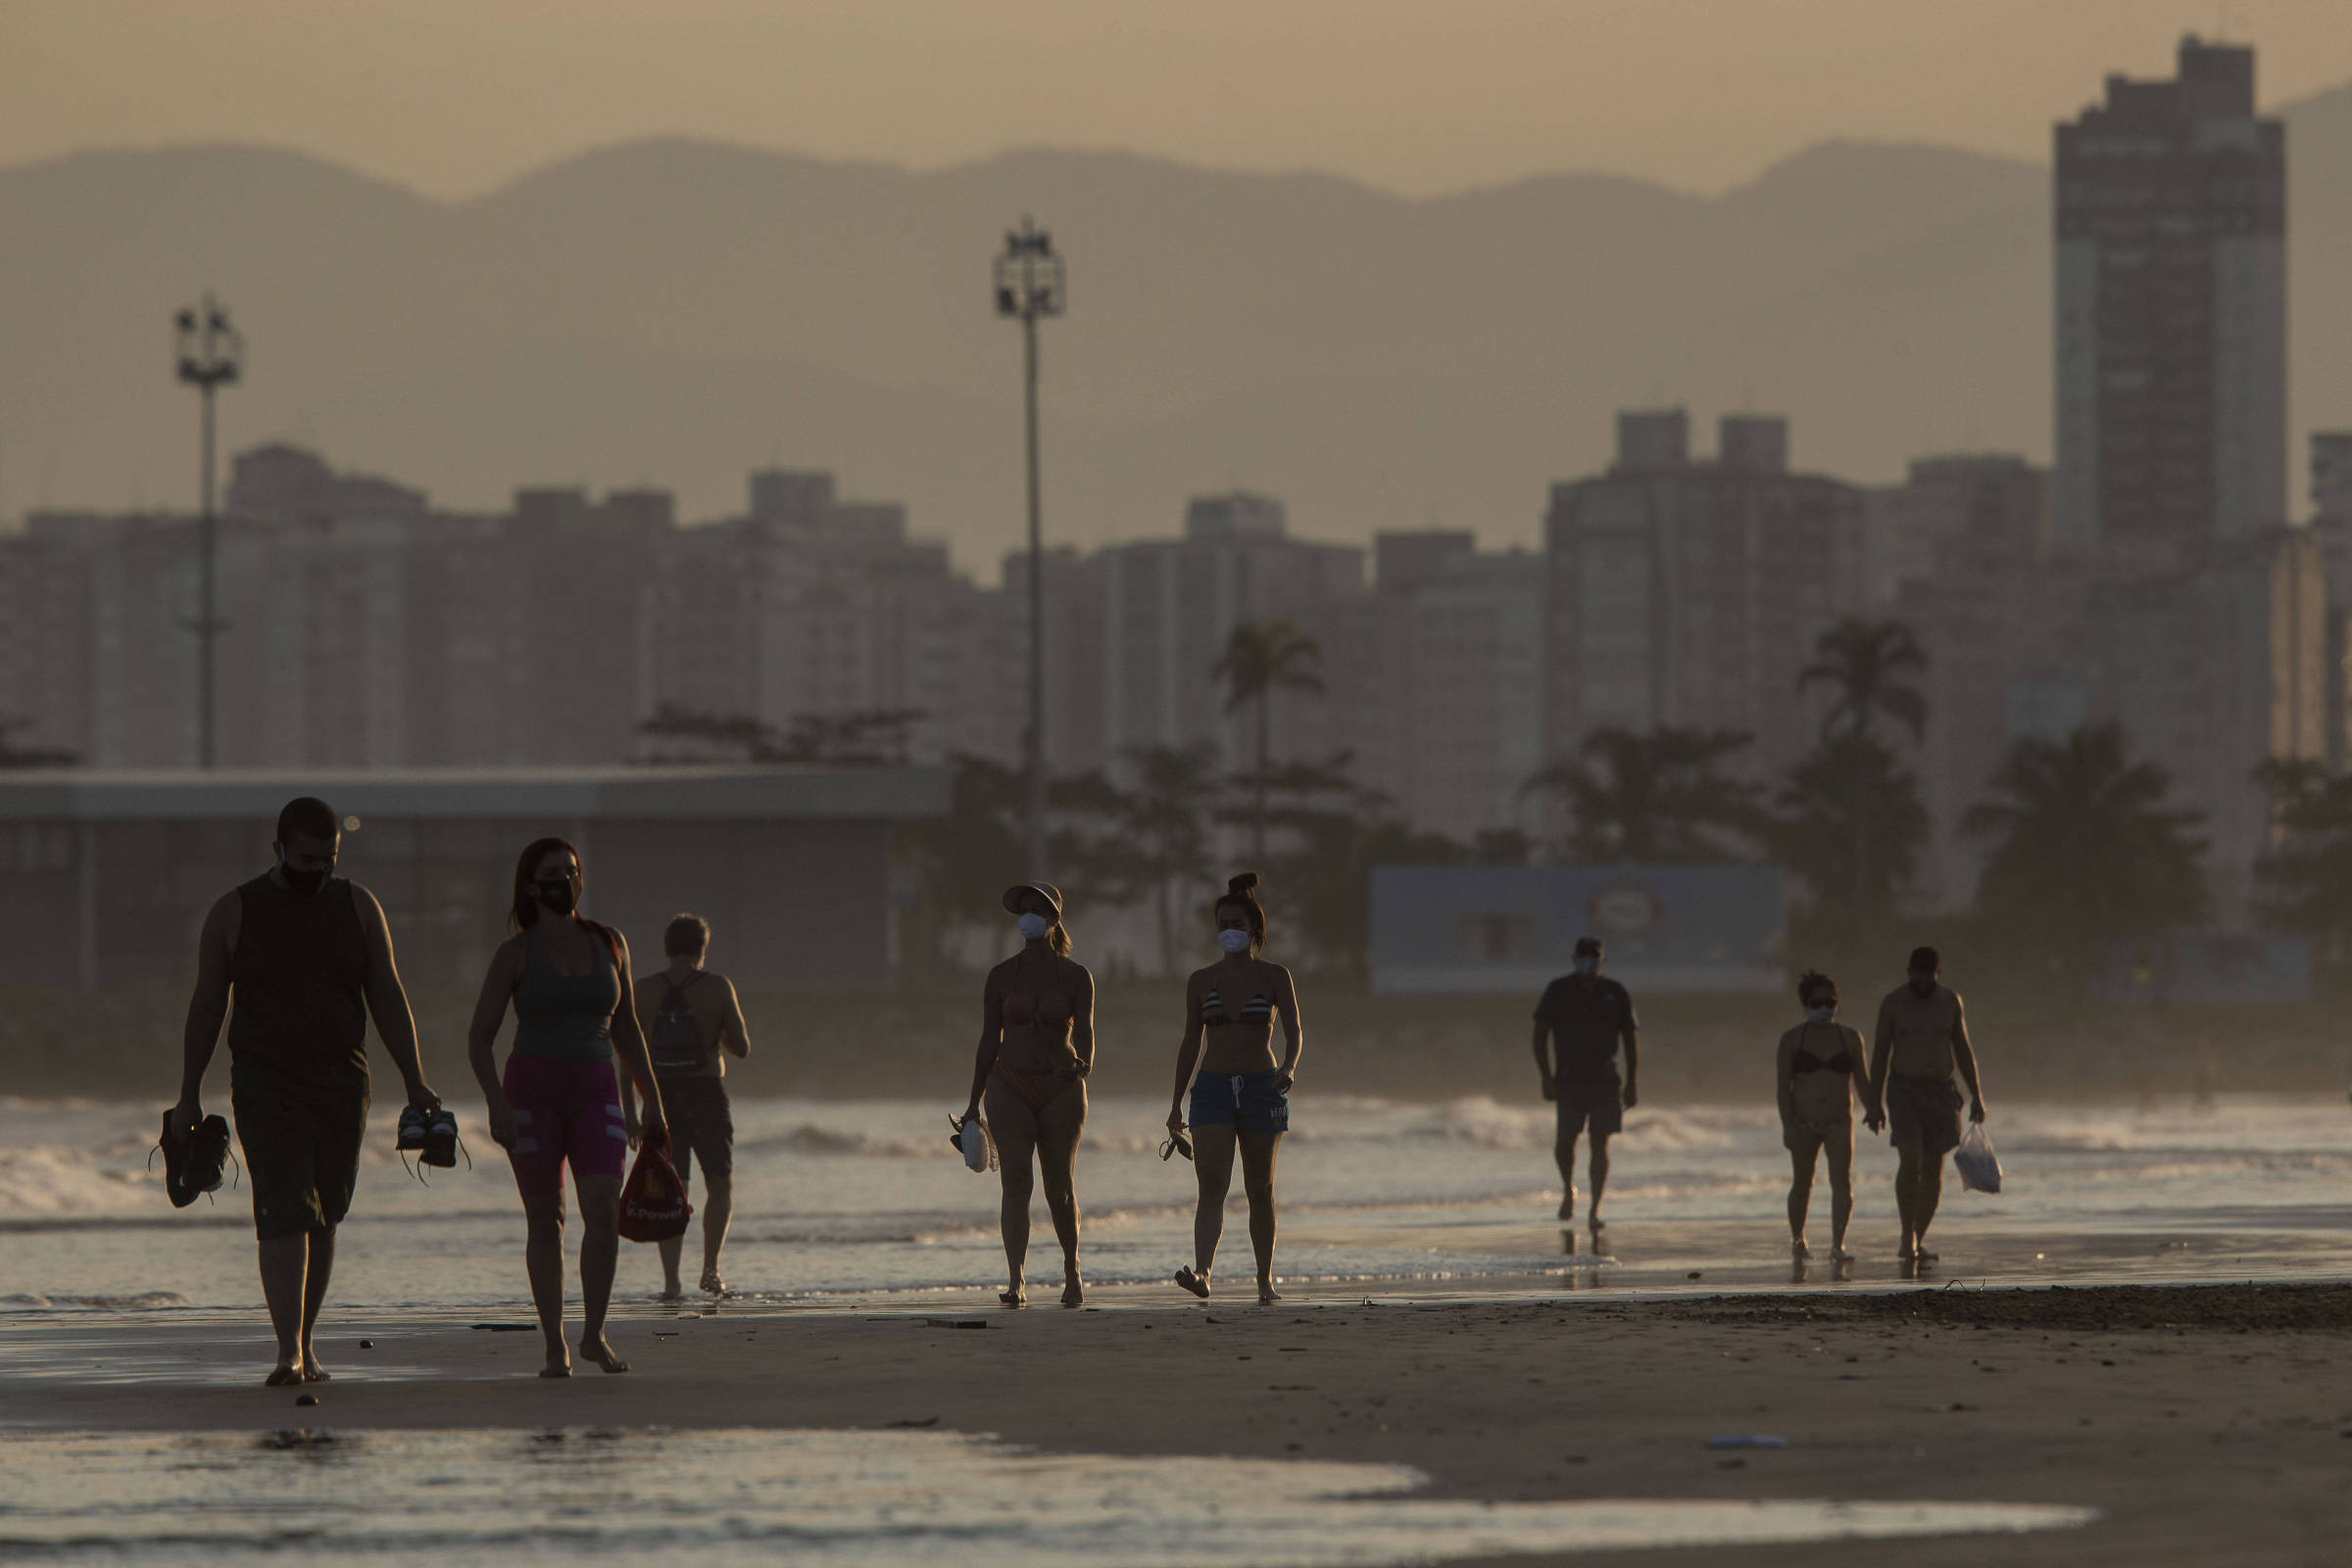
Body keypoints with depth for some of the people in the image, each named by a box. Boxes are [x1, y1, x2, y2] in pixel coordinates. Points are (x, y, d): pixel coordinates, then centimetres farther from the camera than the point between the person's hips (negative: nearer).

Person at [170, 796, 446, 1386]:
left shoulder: (357, 907, 6)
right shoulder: (234, 911, 0)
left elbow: (388, 999, 7)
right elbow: (206, 1006, 4)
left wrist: (414, 1082, 0)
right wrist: (189, 1095, 3)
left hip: (341, 1086, 3)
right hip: (266, 1086, -3)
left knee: (323, 1220, 8)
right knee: (284, 1214, -16)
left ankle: (306, 1341, 20)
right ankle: (289, 1352, -21)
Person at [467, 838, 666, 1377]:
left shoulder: (608, 944, 8)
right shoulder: (515, 953, -2)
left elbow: (625, 1028, 18)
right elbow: (479, 1037, -4)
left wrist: (652, 1102, 16)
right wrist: (497, 1103, -18)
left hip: (594, 1092, 2)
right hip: (532, 1088, -2)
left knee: (603, 1209, -16)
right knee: (545, 1219, 0)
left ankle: (594, 1333, -4)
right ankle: (555, 1347, 8)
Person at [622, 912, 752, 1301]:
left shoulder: (645, 990, 1)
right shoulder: (718, 987, -5)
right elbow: (741, 1048, -3)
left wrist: (628, 1110, 3)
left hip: (660, 1095, 2)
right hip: (706, 1093, -2)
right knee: (720, 1184, 14)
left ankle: (671, 1280, -4)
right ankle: (710, 1266, -1)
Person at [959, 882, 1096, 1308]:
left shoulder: (1076, 977, 1)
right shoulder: (1001, 977, 3)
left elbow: (1084, 1030, -9)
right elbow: (990, 1041, 8)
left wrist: (1084, 1063, -32)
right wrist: (974, 1102, 8)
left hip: (1061, 1089, 0)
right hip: (1011, 1086, 0)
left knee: (1060, 1190, 6)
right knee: (1016, 1181, -15)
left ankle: (1072, 1269, 30)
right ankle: (1017, 1283, -20)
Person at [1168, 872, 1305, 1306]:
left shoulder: (1275, 977, 0)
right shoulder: (1201, 981, 7)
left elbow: (1295, 1033, -9)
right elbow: (1191, 1043, 12)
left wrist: (1289, 1068, -30)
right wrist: (1176, 1103, 10)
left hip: (1262, 1089, -1)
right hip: (1213, 1090, 1)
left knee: (1260, 1190, 7)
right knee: (1212, 1186, -15)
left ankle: (1265, 1280, 19)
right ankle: (1202, 1273, -29)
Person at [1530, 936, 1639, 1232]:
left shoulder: (1616, 994, 6)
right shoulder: (1558, 992, 2)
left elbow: (1631, 1038, 10)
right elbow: (1540, 1036, 3)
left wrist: (1632, 1083, 4)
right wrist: (1547, 1078, -7)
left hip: (1605, 1082, 1)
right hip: (1569, 1081, -1)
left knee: (1600, 1144, -4)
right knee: (1564, 1141, -8)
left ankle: (1595, 1210, 2)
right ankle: (1568, 1190, 22)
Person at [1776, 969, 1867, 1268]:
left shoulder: (1850, 1038, 6)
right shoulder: (1792, 1040, 1)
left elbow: (1862, 1081, 13)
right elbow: (1783, 1087, -3)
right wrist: (1788, 1126, -11)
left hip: (1839, 1123, 0)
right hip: (1804, 1123, 0)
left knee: (1842, 1181, -15)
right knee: (1802, 1184, 10)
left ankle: (1838, 1246, -19)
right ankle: (1797, 1239, 33)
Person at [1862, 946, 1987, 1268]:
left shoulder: (1950, 1001, 2)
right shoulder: (1893, 1003, -6)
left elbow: (1963, 1049, 8)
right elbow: (1880, 1053, -3)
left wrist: (1976, 1095, 5)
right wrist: (1875, 1103, -6)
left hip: (1941, 1090, 3)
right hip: (1904, 1090, -3)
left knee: (1934, 1167, 2)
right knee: (1910, 1162, -17)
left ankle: (1919, 1241, 10)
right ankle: (1908, 1236, -7)